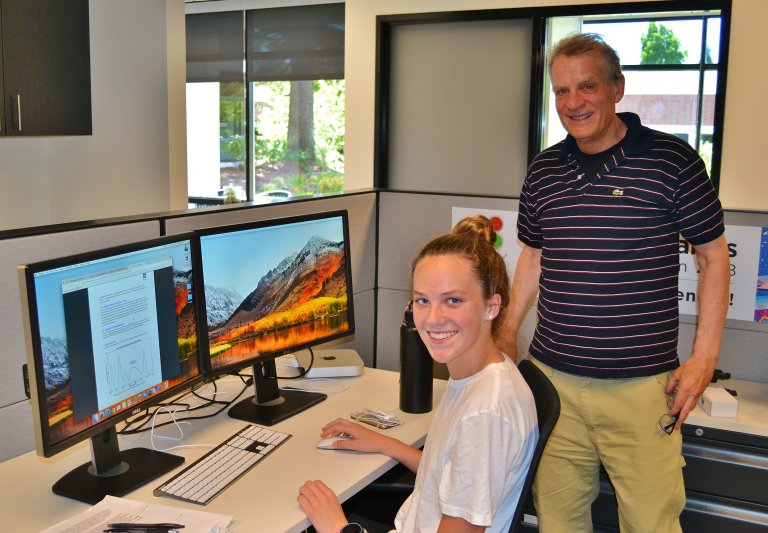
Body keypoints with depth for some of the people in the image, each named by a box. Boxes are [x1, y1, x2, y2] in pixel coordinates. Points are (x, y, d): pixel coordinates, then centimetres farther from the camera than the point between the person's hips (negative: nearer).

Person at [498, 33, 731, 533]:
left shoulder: (673, 160, -4)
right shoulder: (542, 171, 8)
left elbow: (714, 257, 1)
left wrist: (704, 358, -4)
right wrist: (508, 333, 15)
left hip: (641, 386, -3)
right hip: (552, 379, 4)